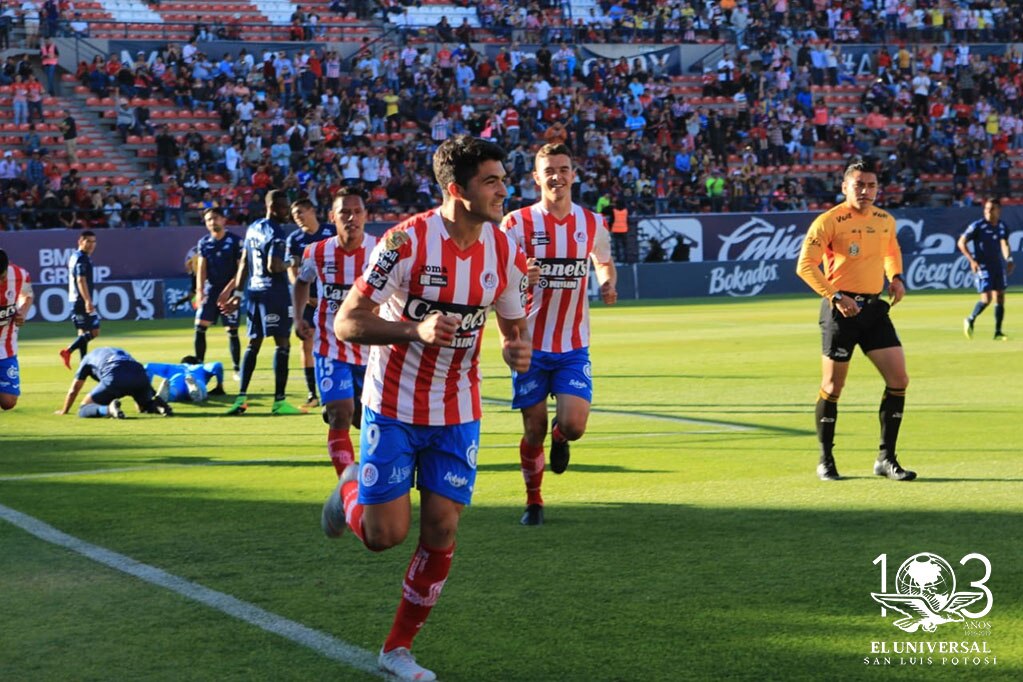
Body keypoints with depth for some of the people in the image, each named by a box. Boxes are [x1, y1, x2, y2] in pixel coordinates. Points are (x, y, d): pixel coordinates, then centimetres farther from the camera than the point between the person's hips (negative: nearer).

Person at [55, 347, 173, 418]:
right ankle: (157, 404, -7)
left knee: (84, 409, 7)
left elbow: (73, 390, 38)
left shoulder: (88, 358, 34)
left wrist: (64, 410, 53)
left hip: (114, 379, -4)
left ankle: (109, 409, -26)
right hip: (140, 376, 4)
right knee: (146, 406, 31)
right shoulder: (119, 351, 45)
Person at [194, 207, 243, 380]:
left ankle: (237, 369, 8)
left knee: (232, 330, -1)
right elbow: (201, 269, 4)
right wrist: (200, 291, -8)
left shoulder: (235, 241, -5)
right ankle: (198, 365, 1)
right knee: (200, 326, -6)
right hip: (211, 289, 3)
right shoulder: (203, 243, 7)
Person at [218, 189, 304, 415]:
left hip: (254, 292, 8)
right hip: (274, 293, -8)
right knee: (282, 344, -4)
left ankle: (241, 398, 9)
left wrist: (236, 292, 21)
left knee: (253, 344, 12)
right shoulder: (275, 231, -13)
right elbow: (273, 265, -22)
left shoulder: (252, 229, 13)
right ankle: (279, 401, -6)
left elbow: (243, 264, 17)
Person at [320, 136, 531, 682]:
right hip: (394, 406, -4)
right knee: (385, 534, -6)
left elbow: (514, 326, 11)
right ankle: (351, 491, 31)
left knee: (441, 530, -2)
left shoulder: (505, 252, -4)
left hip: (457, 414, 4)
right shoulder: (406, 242, -20)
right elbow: (347, 323, -18)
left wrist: (518, 350, -14)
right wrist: (416, 330, -33)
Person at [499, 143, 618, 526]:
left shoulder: (591, 223, 3)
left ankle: (559, 437, 26)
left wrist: (608, 284, -1)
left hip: (574, 347, 2)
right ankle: (533, 501, 25)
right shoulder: (517, 223, -6)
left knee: (574, 426, -13)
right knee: (533, 430, 3)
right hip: (531, 345, -1)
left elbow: (604, 262, 22)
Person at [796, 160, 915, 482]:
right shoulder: (829, 221, -10)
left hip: (874, 308, 5)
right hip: (841, 309, -5)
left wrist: (896, 277, 10)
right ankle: (825, 461, 15)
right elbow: (805, 265, -14)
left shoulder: (885, 220, 9)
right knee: (833, 387, 0)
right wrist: (835, 296, -22)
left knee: (898, 379, -3)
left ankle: (886, 459, 7)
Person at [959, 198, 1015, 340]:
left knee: (1000, 298, 4)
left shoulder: (1002, 227, 5)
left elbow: (1004, 244, -6)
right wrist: (972, 260, -16)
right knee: (986, 299, -13)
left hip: (998, 267, 5)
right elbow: (961, 243, -6)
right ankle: (970, 321, 12)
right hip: (982, 267, -5)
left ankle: (998, 332, 12)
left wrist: (1009, 260, -26)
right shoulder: (977, 226, -8)